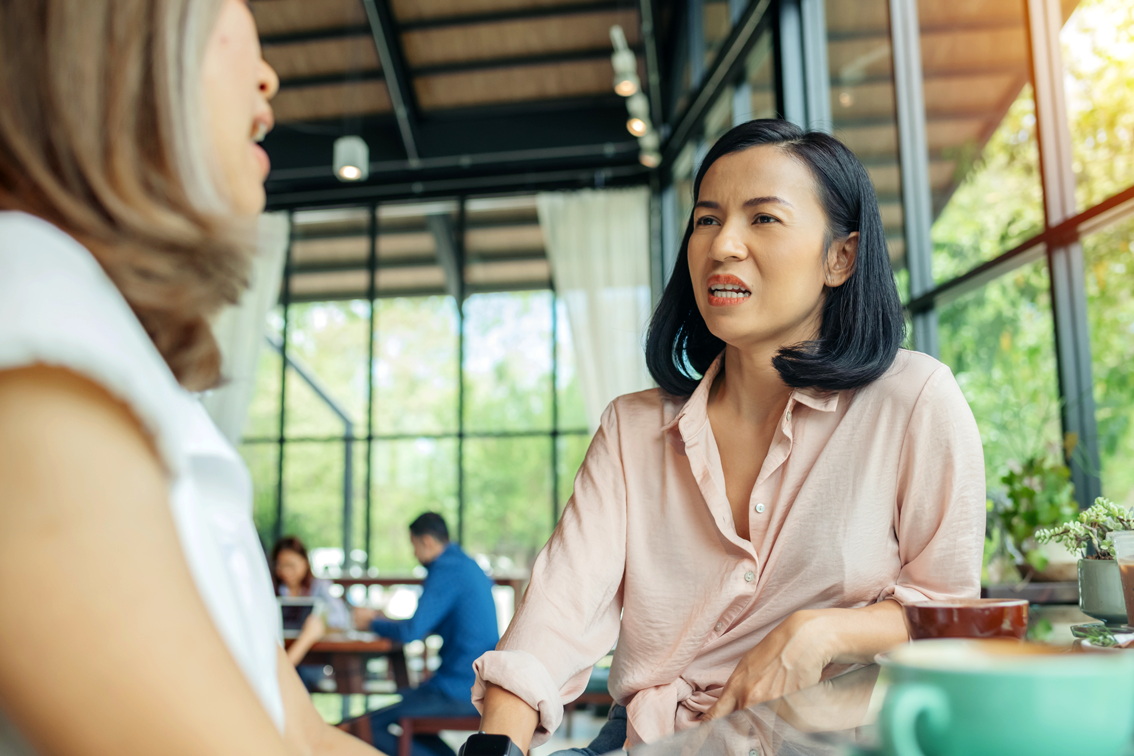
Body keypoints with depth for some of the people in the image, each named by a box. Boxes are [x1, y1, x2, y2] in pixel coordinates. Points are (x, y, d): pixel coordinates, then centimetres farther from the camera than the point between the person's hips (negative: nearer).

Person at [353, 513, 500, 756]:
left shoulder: (446, 570, -15)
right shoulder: (468, 565, 14)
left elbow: (411, 633, -19)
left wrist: (372, 623, -2)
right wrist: (385, 620, 20)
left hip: (460, 691, -10)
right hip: (482, 684, 10)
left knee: (371, 726, -6)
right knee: (404, 701, 27)